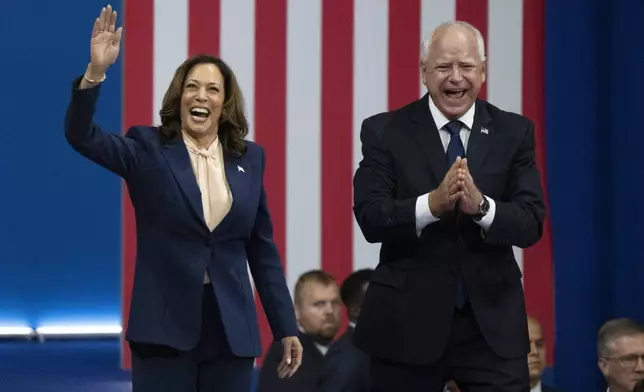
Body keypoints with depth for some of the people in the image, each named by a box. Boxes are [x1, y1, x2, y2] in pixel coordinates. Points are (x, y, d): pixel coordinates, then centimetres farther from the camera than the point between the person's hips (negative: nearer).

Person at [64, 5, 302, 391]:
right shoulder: (148, 150, 1)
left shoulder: (250, 158, 9)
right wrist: (97, 71, -29)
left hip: (232, 328, 3)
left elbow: (263, 249, 11)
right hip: (165, 325, -3)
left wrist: (286, 327, 9)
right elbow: (81, 136, -15)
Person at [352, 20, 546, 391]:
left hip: (492, 321, 1)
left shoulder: (514, 132, 4)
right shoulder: (385, 131, -1)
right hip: (408, 320, -1)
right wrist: (432, 204, -27)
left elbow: (531, 223, -5)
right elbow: (370, 218, -11)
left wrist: (481, 206, -24)